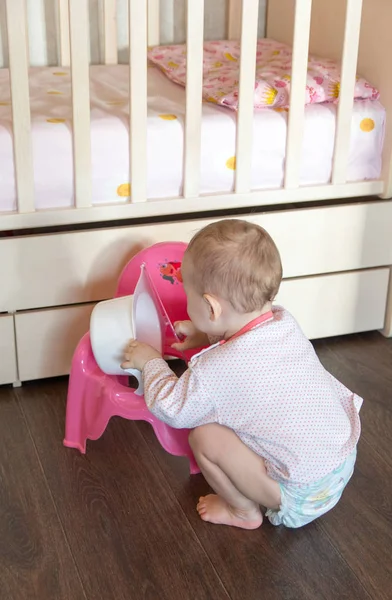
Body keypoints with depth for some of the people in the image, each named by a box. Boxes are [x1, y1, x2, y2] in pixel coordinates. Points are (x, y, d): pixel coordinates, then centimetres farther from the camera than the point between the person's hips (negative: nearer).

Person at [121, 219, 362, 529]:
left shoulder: (216, 370, -26)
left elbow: (172, 410, -7)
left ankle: (244, 510, 15)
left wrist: (151, 361, 7)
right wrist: (206, 336, 13)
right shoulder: (285, 322, -6)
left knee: (204, 436, -7)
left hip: (304, 496, -8)